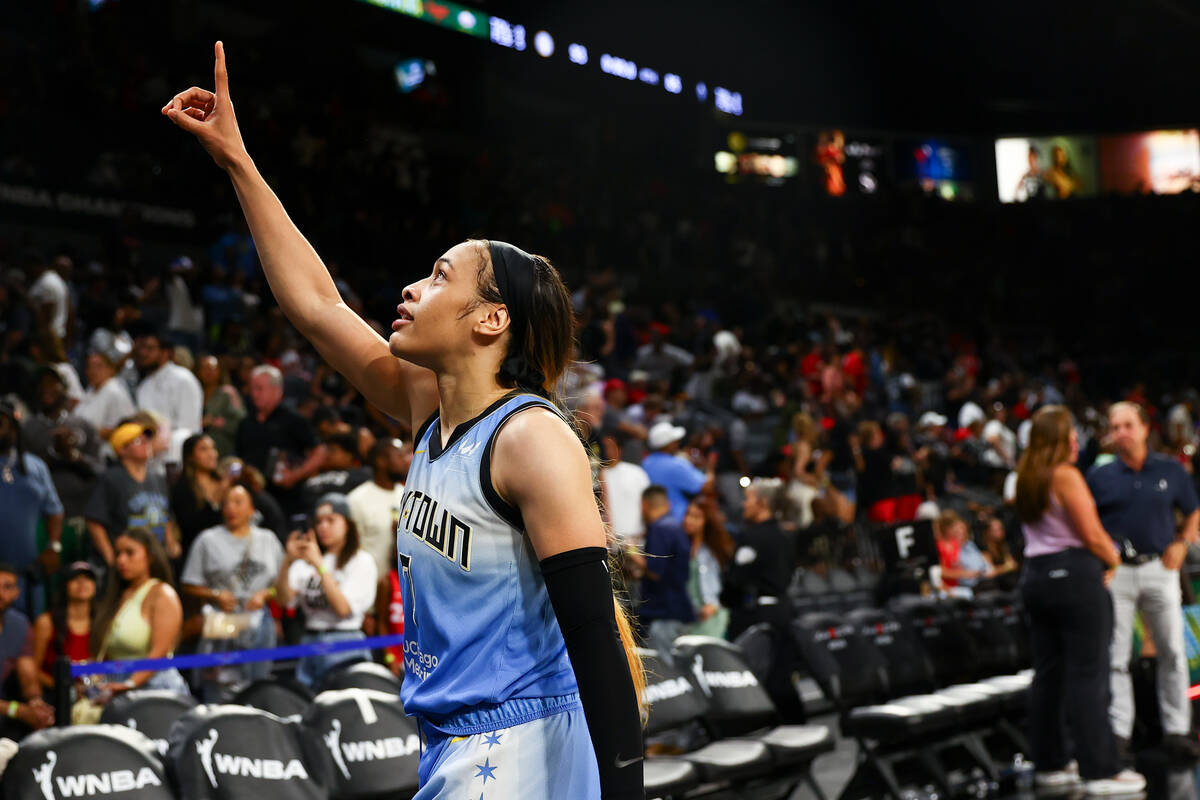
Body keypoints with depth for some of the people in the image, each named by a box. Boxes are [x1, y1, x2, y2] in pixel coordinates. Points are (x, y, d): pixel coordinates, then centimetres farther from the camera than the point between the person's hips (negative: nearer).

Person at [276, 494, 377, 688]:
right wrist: (288, 561, -10)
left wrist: (319, 564, -14)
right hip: (310, 642, 5)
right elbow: (285, 599, 3)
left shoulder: (362, 561, 0)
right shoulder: (306, 560, 13)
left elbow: (344, 607, -12)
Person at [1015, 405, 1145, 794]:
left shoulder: (1026, 479, 13)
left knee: (1048, 674, 12)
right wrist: (1113, 559, 4)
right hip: (1075, 576, -8)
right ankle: (1101, 770, -5)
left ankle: (1049, 764, 17)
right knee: (1088, 675, -6)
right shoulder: (1066, 476, -13)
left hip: (1035, 574, 8)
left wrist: (1101, 558, 12)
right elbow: (1092, 534, -15)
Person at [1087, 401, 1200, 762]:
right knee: (1114, 656, -1)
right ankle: (1118, 729, 7)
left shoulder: (1171, 470, 5)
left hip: (1159, 568, 1)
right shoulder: (1099, 476, 2)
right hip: (1116, 572, -1)